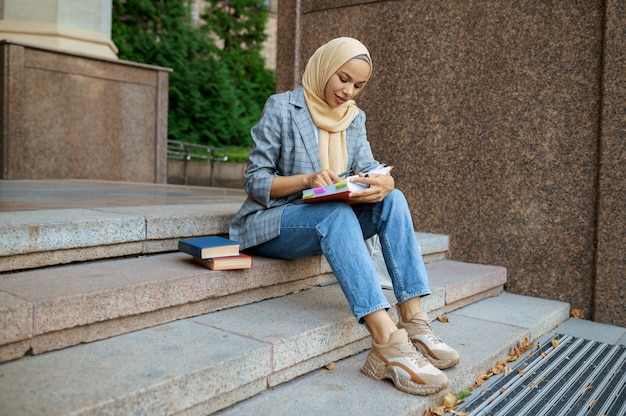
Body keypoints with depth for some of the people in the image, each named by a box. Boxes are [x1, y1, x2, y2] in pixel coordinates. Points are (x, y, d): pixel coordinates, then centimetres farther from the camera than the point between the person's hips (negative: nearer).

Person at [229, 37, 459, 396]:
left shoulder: (354, 117, 10)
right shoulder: (282, 107, -7)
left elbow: (369, 168, -1)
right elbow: (255, 181, -11)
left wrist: (383, 183, -27)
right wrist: (307, 180, -29)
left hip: (330, 218, 5)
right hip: (268, 224, -5)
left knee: (393, 200, -20)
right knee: (336, 213, -36)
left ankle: (414, 321, -28)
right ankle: (387, 341, -46)